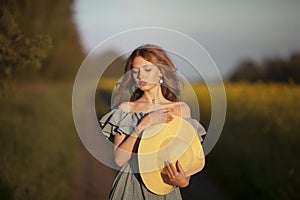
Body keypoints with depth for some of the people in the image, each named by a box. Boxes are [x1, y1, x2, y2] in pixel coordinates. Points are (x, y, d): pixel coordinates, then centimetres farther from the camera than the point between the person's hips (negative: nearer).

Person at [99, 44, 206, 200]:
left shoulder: (181, 109, 1)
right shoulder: (125, 109, 1)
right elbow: (119, 159, -8)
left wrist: (184, 180, -14)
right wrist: (145, 123, -16)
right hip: (130, 186, 0)